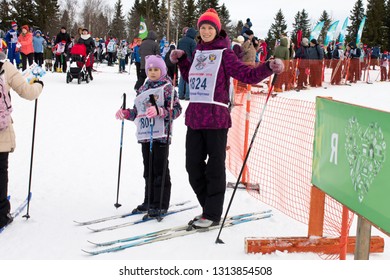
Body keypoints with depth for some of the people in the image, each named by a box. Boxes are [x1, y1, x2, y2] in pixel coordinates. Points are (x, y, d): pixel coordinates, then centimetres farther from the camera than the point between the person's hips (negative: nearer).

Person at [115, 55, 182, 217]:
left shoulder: (167, 87, -4)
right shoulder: (143, 89, 17)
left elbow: (176, 109, -12)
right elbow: (137, 112, 23)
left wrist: (160, 111, -26)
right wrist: (125, 113, 6)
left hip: (160, 135, -7)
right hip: (144, 135, 7)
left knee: (159, 168, -4)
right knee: (148, 169, 13)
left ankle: (161, 204, 2)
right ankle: (149, 201, 23)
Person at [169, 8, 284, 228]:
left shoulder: (224, 53, -3)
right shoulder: (198, 52, 15)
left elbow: (247, 75, -12)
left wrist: (269, 68, -27)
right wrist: (181, 60, 23)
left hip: (216, 117, -7)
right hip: (194, 116, 7)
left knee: (215, 167, 1)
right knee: (193, 165, 10)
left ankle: (213, 214, 11)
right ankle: (208, 208, 24)